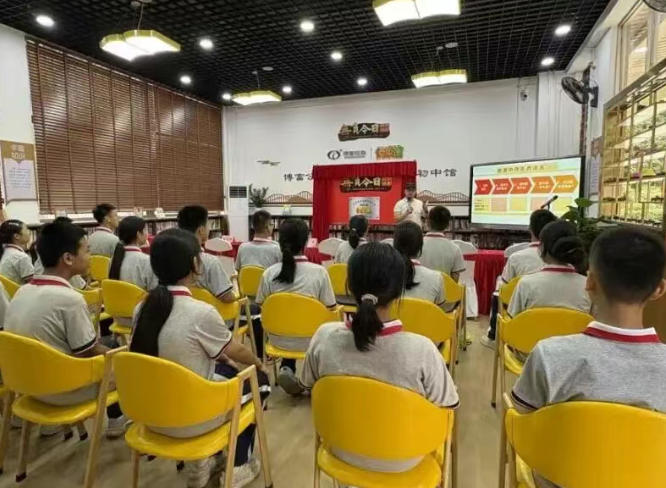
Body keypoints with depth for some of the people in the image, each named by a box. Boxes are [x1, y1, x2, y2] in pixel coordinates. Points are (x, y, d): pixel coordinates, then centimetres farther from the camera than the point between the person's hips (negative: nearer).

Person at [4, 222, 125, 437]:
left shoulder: (21, 292, -3)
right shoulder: (70, 299, -28)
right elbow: (91, 354, -19)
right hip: (63, 390, -7)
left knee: (109, 346, 21)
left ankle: (115, 417, 32)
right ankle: (115, 420, 31)